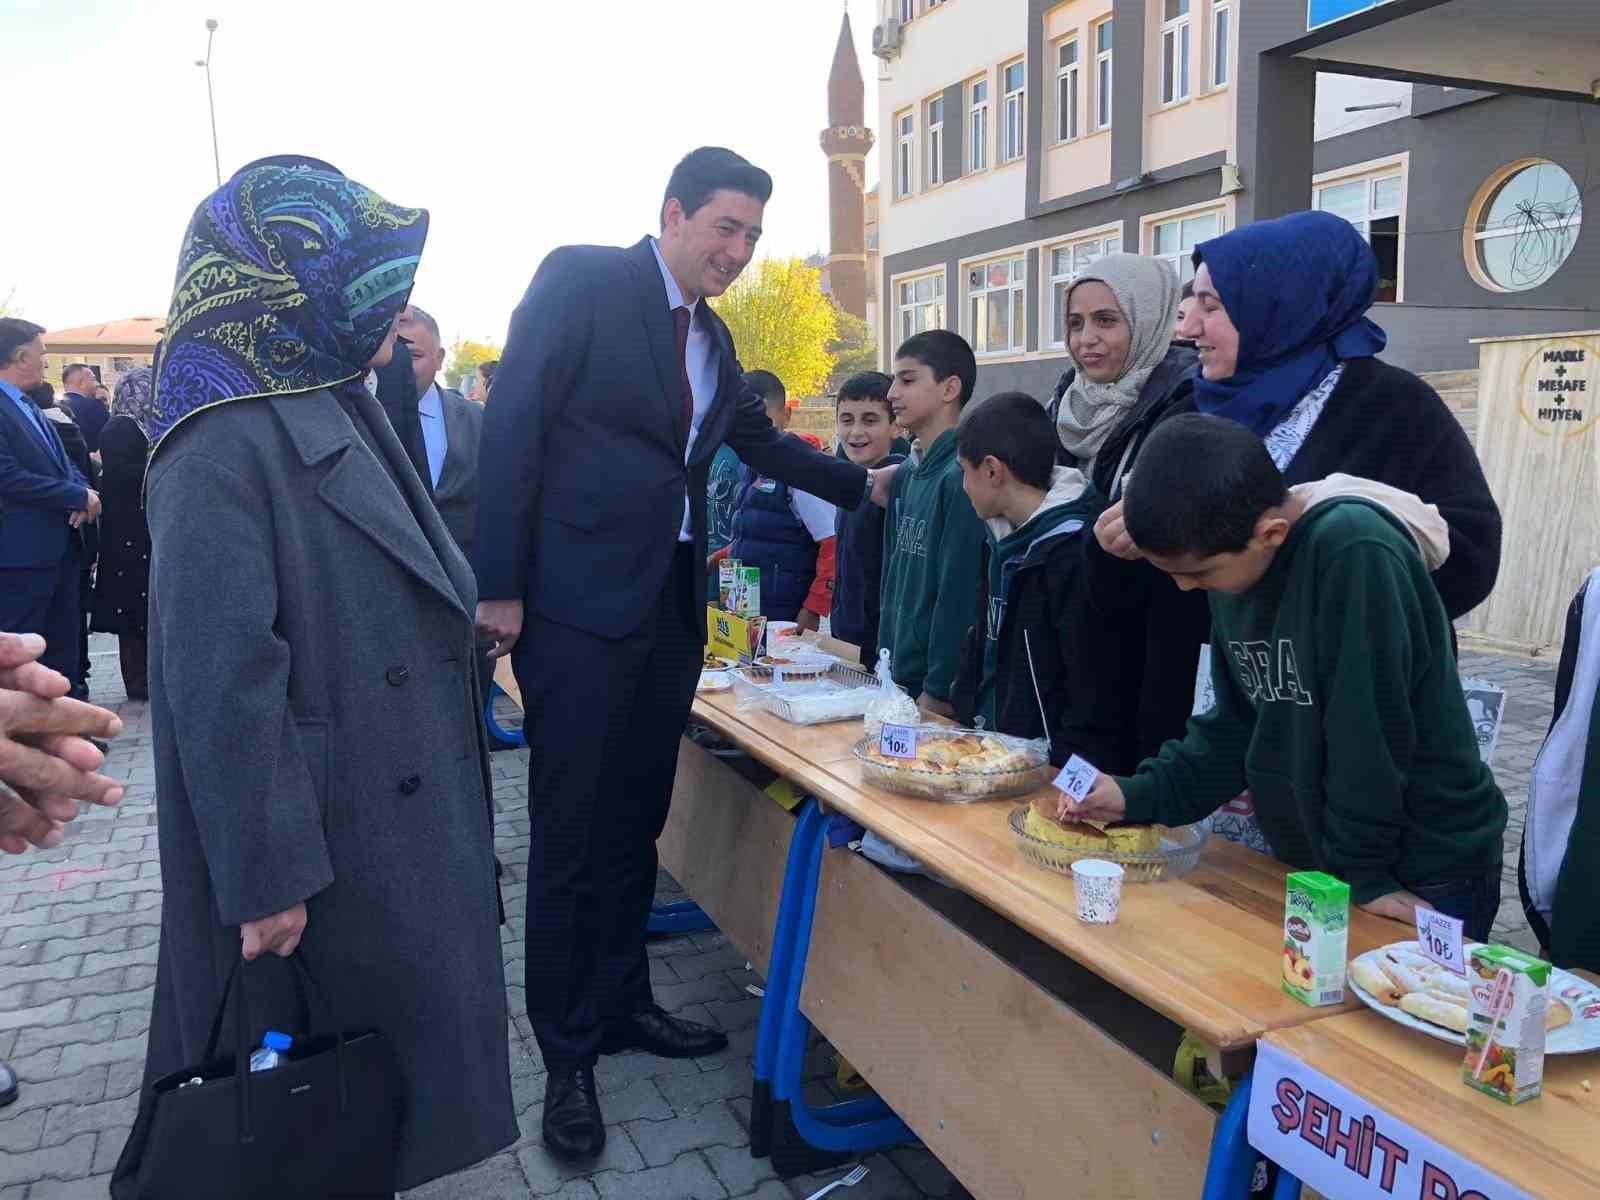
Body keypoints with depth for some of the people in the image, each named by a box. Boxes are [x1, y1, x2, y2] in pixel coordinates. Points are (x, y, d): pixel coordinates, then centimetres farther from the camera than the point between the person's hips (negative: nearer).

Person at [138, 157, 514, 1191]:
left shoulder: (343, 413, 9)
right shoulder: (223, 448, -21)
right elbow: (220, 679, -24)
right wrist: (265, 875, -22)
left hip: (405, 819, 9)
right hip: (330, 836, -8)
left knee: (404, 1043, 23)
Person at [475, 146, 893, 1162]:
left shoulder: (713, 336, 16)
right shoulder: (581, 280, -7)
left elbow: (760, 441, 30)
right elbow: (513, 425, -12)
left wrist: (865, 486, 25)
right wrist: (500, 585, -16)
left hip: (671, 602, 7)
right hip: (582, 601, -7)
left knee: (636, 820, 15)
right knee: (572, 832, 1)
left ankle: (622, 1002, 32)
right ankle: (568, 1053, 16)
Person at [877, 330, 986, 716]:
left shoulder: (962, 478, -17)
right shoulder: (906, 476, 9)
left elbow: (959, 595, -18)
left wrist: (939, 691, -16)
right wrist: (885, 666, 12)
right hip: (899, 679, 8)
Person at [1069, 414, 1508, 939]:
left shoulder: (1355, 553, -27)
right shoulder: (1233, 566, -2)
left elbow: (1366, 731, -25)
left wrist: (1365, 872, -17)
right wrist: (1142, 795, -5)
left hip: (1425, 878, -6)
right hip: (1315, 862, 7)